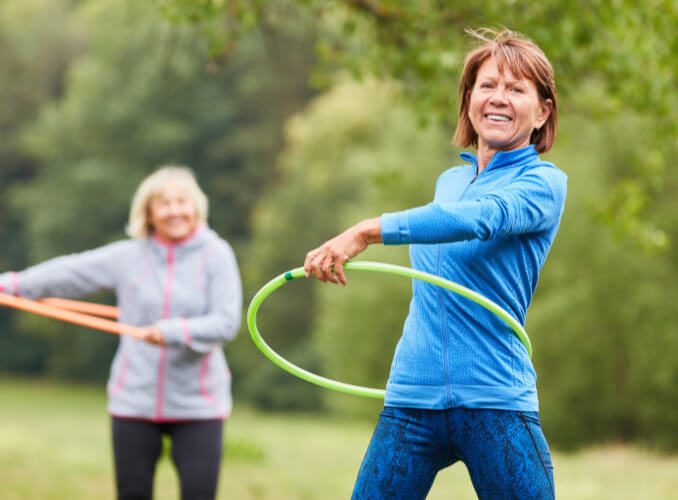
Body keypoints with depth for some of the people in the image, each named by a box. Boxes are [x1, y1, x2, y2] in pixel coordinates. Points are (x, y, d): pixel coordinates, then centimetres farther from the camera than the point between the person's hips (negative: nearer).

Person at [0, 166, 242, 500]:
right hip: (135, 401, 2)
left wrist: (174, 332, -24)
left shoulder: (216, 255, -4)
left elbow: (226, 322, -11)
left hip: (197, 406, -2)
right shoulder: (129, 256, 3)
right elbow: (67, 273, 10)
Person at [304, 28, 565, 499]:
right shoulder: (448, 181, 18)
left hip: (497, 406, -5)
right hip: (411, 402, 5)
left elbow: (478, 218, -23)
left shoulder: (543, 182, -3)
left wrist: (365, 231, -30)